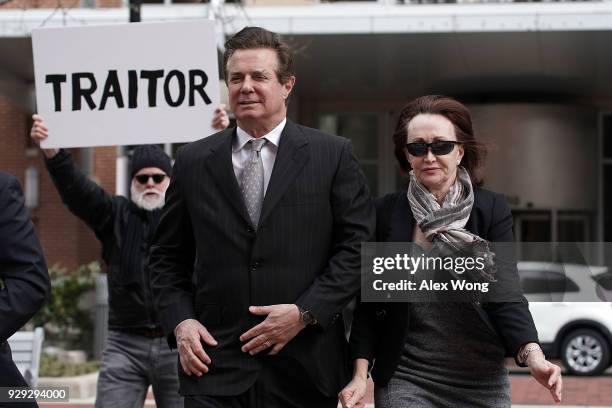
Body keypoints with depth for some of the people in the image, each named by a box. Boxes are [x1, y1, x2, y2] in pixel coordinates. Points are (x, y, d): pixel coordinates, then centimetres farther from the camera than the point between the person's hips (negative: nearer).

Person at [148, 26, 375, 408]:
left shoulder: (333, 155, 2)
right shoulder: (193, 161, 8)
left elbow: (359, 245, -2)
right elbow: (167, 256, 13)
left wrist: (305, 313, -11)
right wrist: (179, 320, -2)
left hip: (304, 366, -1)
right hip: (215, 366, 1)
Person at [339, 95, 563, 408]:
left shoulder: (492, 209, -1)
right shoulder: (385, 213, 0)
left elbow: (506, 295, -8)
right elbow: (368, 303, 3)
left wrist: (534, 356, -24)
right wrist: (360, 374, -7)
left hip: (483, 382, 0)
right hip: (406, 380, 0)